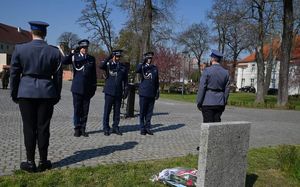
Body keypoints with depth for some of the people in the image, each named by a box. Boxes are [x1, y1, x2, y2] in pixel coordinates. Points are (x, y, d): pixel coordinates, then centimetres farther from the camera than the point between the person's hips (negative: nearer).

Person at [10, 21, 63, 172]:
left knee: (29, 128, 7)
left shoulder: (20, 49, -2)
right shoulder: (55, 52, -1)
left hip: (26, 93, 0)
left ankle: (30, 162, 14)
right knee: (43, 127, 7)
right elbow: (58, 76, 3)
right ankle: (43, 161, 15)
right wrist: (57, 95, 12)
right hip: (47, 93, 1)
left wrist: (14, 94, 12)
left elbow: (14, 74, 2)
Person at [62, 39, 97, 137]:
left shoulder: (91, 58, 9)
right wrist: (72, 53, -15)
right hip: (77, 88, -1)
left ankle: (83, 128, 15)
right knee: (77, 109, 3)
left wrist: (94, 87, 7)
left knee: (85, 110, 5)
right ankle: (77, 129, 13)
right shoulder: (74, 57, 5)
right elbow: (64, 61, -11)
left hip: (87, 89, 2)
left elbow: (94, 74, 10)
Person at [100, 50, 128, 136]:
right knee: (107, 111, 1)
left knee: (117, 111, 8)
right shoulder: (108, 65, 2)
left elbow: (125, 80, 11)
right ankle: (106, 129, 11)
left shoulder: (123, 67, 9)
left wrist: (125, 91, 7)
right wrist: (109, 58, -22)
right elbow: (101, 66, -21)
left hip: (118, 93, 3)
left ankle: (115, 127, 19)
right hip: (109, 92, -2)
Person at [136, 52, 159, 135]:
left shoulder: (155, 68, 13)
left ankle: (147, 128, 18)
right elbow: (137, 70, -23)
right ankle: (142, 128, 12)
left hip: (152, 94, 3)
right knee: (142, 112, 3)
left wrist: (157, 92, 10)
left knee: (149, 112, 8)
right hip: (144, 93, -3)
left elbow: (157, 81, 15)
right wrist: (143, 62, -24)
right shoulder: (142, 66, 2)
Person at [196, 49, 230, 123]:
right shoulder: (226, 72, 6)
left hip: (208, 103, -5)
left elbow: (201, 88, -10)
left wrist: (199, 103, -2)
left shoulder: (207, 70, -9)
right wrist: (224, 103, 17)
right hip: (220, 103, 5)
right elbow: (227, 89, 9)